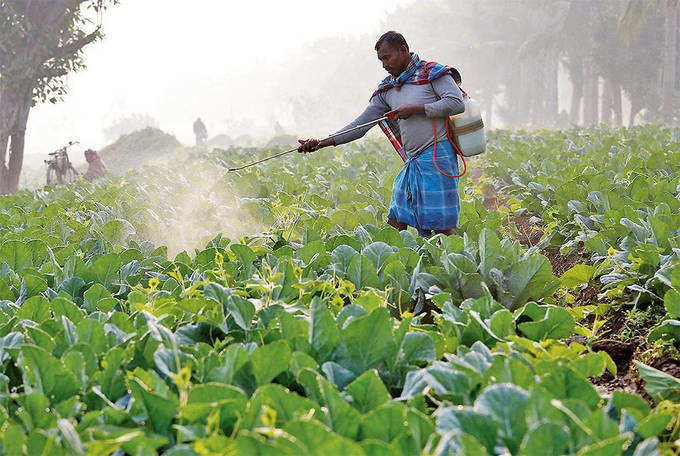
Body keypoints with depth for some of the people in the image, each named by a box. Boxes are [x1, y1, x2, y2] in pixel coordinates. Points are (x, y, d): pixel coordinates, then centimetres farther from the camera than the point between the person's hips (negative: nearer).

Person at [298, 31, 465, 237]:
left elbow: (457, 103, -14)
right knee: (395, 222, 3)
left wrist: (414, 109, -13)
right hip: (413, 161, 7)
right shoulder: (387, 89, 16)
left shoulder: (432, 73, -2)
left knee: (440, 225, -8)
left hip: (438, 156, -7)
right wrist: (324, 142, 4)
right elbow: (362, 123, 14)